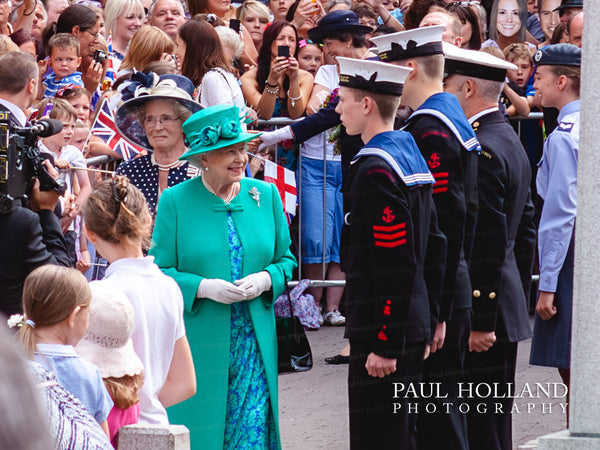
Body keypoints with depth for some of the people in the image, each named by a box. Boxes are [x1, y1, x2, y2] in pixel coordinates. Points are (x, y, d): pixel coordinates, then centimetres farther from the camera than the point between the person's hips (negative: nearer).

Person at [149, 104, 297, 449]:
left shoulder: (266, 195, 8)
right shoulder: (175, 201, -2)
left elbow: (285, 259, 14)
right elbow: (159, 272, -2)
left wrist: (265, 280, -8)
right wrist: (203, 288, -18)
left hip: (253, 343, 3)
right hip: (197, 344, -3)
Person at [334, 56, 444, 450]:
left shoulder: (376, 169, -17)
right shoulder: (412, 155, 13)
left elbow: (394, 265, -22)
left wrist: (384, 345, -21)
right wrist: (429, 321, 21)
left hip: (383, 332, -10)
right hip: (413, 327, 10)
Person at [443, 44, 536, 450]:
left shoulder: (480, 150, -16)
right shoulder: (511, 142, 15)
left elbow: (488, 244, -21)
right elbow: (525, 231, 20)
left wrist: (479, 320, -20)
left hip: (483, 313, -10)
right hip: (508, 312, 10)